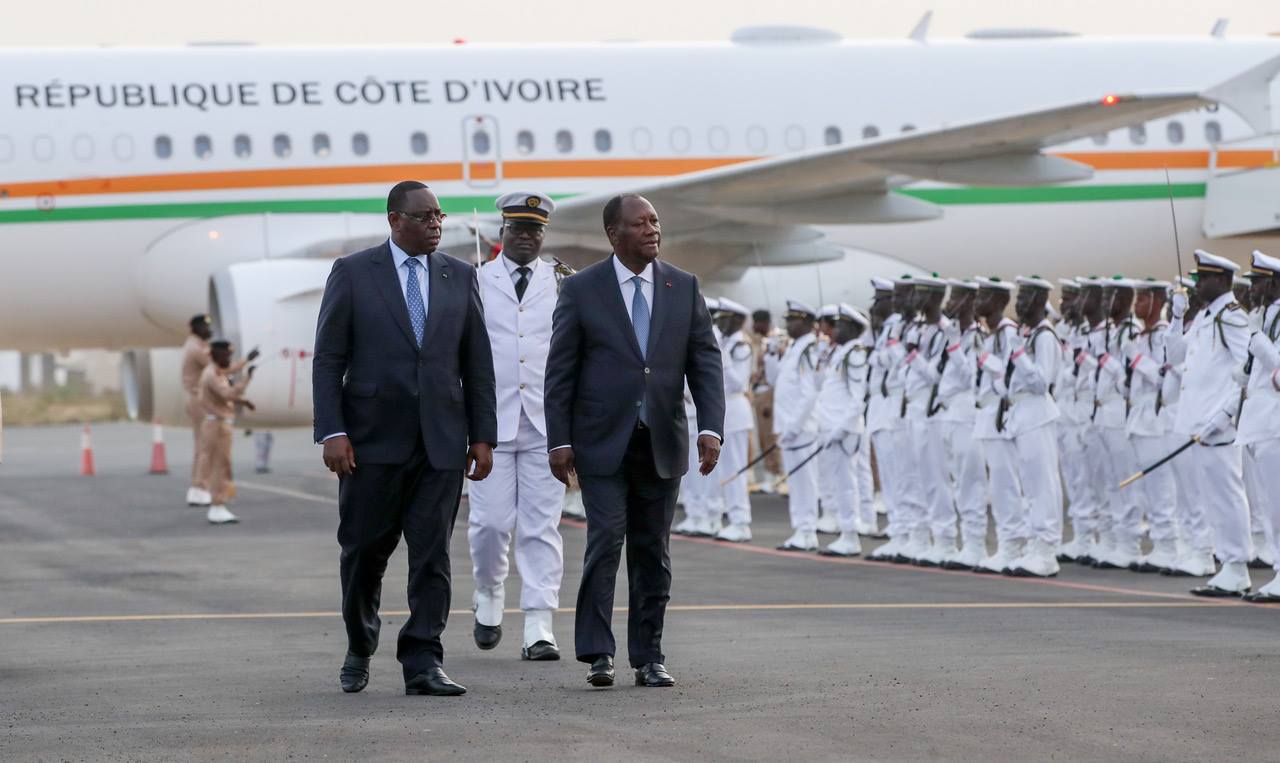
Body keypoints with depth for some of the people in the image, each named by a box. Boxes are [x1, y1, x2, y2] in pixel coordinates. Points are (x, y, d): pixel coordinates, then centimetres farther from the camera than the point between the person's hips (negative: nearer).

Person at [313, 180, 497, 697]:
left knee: (432, 554, -3)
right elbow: (328, 359, -2)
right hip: (373, 440, -2)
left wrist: (483, 435, 5)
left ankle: (423, 664, -2)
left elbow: (477, 363, 10)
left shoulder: (460, 277, 9)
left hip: (441, 441, 2)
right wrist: (332, 432, -11)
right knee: (364, 550, 6)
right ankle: (359, 649, 26)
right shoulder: (353, 273, 0)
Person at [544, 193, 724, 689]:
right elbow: (560, 371, -1)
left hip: (662, 443, 3)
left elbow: (706, 362, 4)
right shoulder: (581, 290, -2)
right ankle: (597, 653, -9)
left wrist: (711, 428, -9)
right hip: (603, 443, -3)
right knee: (606, 540, -13)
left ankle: (649, 657, 11)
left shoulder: (684, 288, 6)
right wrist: (559, 441, -6)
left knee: (653, 553, 7)